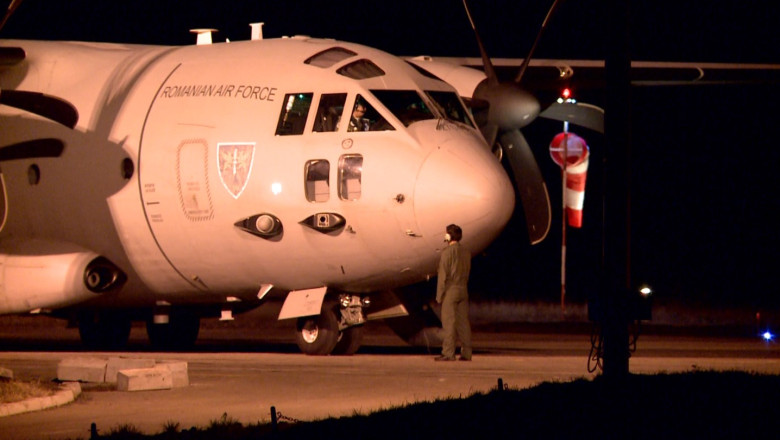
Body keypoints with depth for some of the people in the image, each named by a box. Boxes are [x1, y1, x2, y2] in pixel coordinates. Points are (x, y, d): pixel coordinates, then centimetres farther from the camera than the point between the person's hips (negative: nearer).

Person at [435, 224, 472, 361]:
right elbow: (467, 274, 10)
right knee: (463, 322, 6)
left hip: (450, 291, -6)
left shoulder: (447, 252, -10)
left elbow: (443, 275, -11)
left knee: (449, 323, -7)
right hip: (463, 290, 6)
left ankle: (448, 353, -10)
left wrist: (439, 294, -8)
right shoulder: (466, 253, 10)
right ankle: (466, 353, 4)